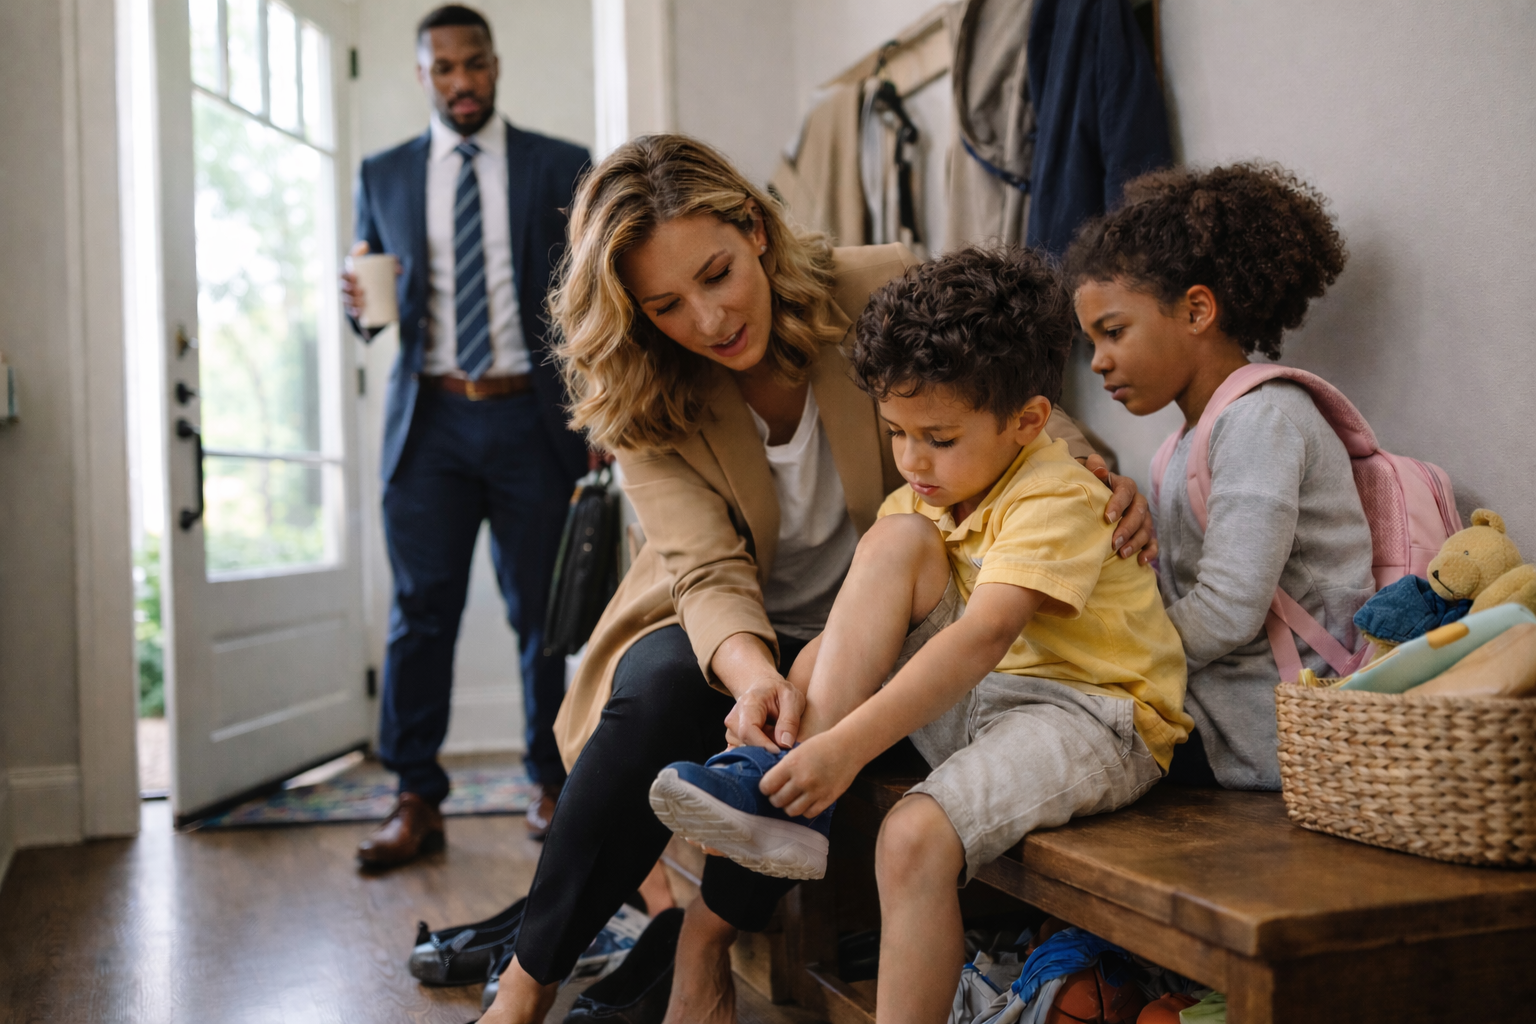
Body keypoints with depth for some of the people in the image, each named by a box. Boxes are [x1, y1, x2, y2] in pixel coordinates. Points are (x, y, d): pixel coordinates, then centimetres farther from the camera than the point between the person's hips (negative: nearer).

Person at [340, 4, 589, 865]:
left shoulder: (560, 168, 7)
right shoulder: (384, 175, 13)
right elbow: (371, 292, 17)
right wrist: (364, 302, -8)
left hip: (533, 416, -1)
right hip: (430, 418, 2)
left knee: (544, 613, 5)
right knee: (421, 612, 0)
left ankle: (552, 785, 19)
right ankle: (418, 802, 8)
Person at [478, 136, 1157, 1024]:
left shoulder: (887, 293, -15)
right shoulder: (644, 401, -11)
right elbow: (710, 573, -22)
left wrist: (1103, 483, -30)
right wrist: (755, 674, -44)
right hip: (726, 638, 1)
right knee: (659, 689, -31)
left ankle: (709, 940, -13)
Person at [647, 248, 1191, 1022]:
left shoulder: (1057, 503, -17)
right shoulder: (927, 496, 8)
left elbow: (982, 637, -32)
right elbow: (859, 626, 4)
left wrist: (849, 743, -38)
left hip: (1088, 716, -7)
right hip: (972, 700, 7)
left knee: (914, 837, -33)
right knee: (895, 540, -13)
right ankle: (792, 795, -21)